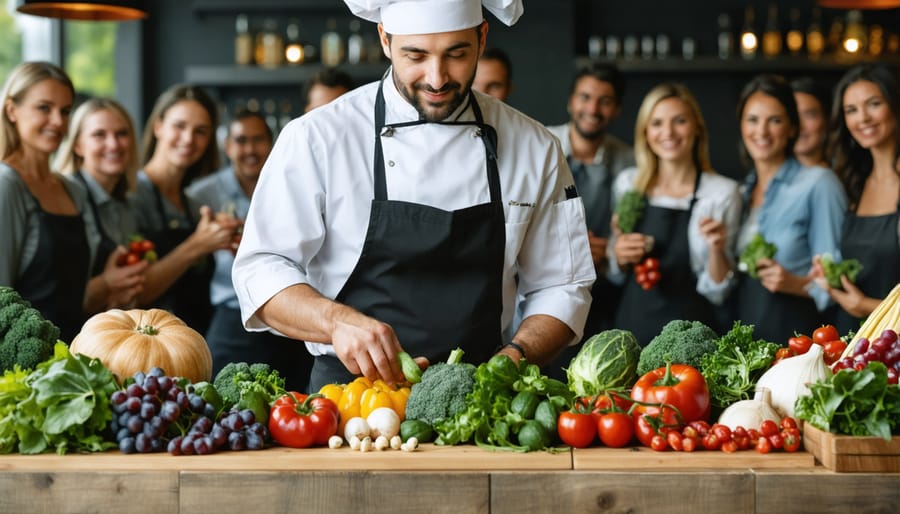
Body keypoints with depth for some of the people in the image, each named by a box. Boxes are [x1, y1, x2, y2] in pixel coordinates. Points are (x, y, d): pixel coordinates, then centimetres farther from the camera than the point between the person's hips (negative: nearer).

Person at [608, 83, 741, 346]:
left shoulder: (722, 192, -6)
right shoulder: (627, 183, 4)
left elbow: (716, 292, -3)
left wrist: (717, 249, -19)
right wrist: (619, 256, -6)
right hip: (632, 324, 3)